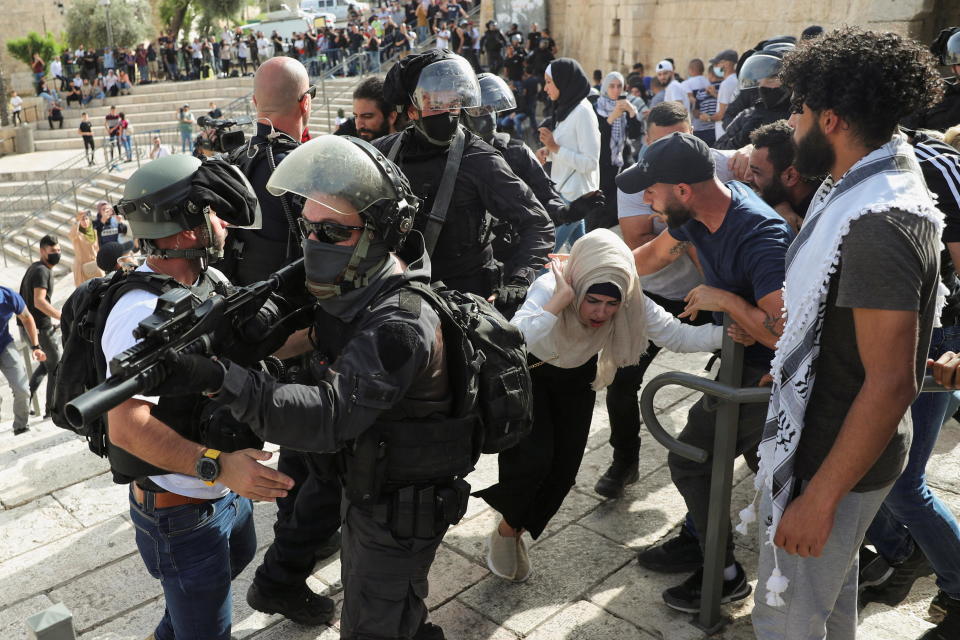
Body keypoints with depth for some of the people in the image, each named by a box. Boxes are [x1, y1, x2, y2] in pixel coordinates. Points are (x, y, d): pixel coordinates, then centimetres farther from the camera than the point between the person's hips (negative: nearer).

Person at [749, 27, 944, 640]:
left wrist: (820, 497, -26)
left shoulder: (876, 224, -28)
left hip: (833, 460, -10)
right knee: (834, 588, 29)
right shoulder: (869, 184, 4)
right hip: (832, 437, 10)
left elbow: (891, 382, -30)